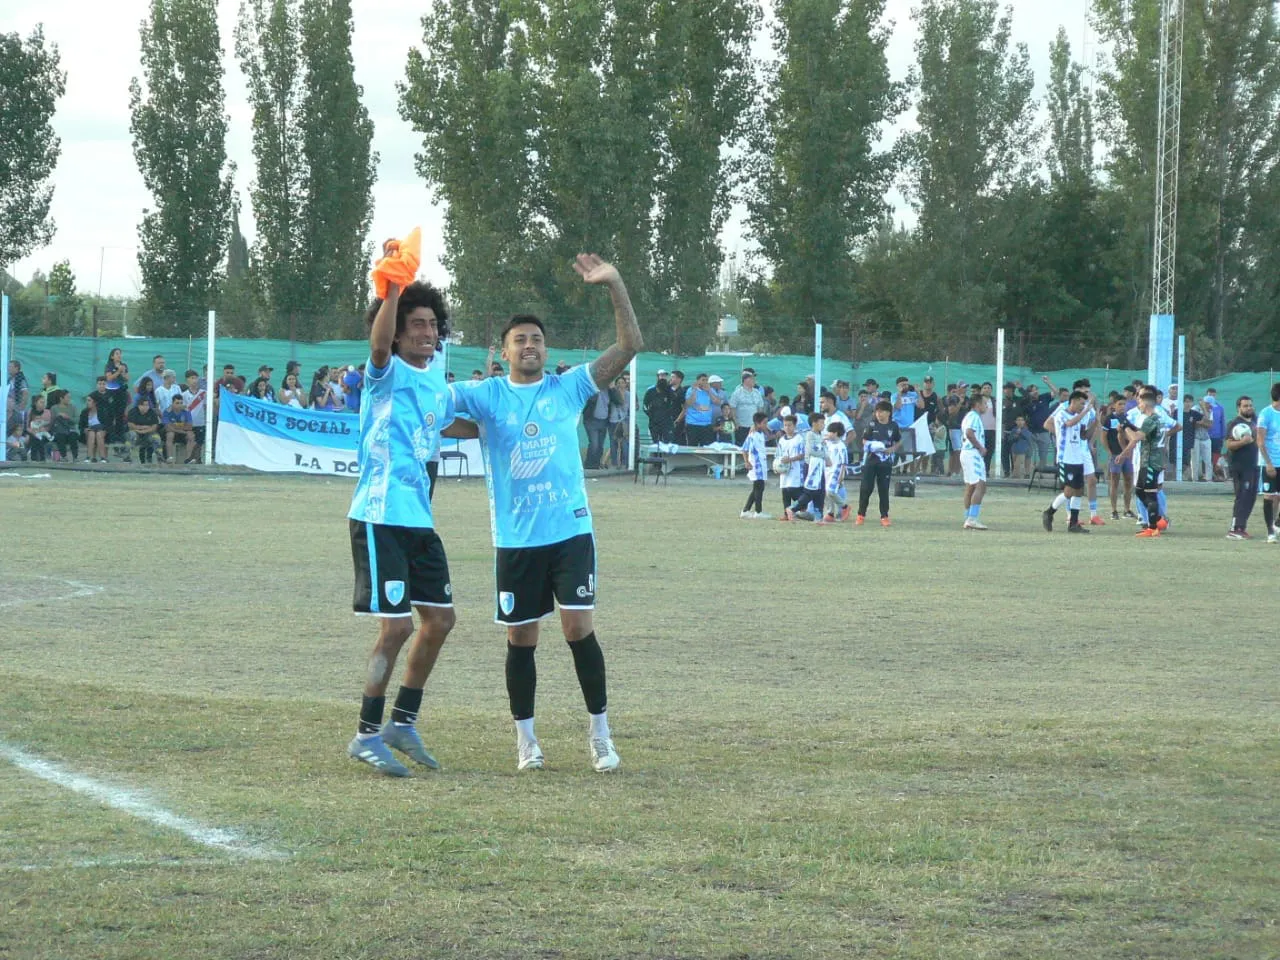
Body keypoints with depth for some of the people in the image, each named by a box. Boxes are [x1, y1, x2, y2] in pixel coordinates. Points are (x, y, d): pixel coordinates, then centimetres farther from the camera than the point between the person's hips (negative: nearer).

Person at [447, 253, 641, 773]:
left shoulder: (568, 388, 4)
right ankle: (525, 738, 18)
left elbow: (630, 345, -1)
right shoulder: (486, 395, 3)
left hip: (570, 530, -1)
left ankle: (600, 731, 4)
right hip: (515, 537, 1)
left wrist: (615, 286, -12)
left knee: (579, 626, -8)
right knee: (521, 638, 5)